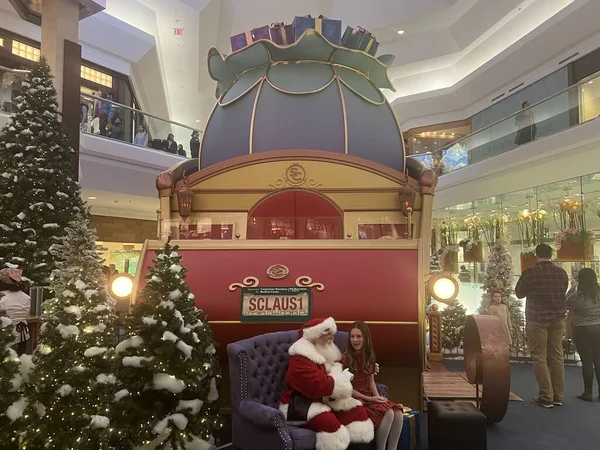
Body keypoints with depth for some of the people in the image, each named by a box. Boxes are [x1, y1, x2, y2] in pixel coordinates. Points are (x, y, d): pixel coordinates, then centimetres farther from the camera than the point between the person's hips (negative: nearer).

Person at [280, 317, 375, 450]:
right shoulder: (301, 357, -20)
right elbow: (319, 385, -30)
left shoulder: (325, 352, 10)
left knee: (358, 411, -5)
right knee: (327, 420, -37)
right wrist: (342, 378, -16)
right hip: (300, 404, -9)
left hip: (325, 401, 9)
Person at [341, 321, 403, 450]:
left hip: (369, 397, 6)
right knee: (388, 413, -26)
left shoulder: (370, 356, 6)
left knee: (398, 413, -18)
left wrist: (378, 397, -5)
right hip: (354, 399, -6)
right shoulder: (345, 358, -13)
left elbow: (371, 381, 13)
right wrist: (369, 399, -14)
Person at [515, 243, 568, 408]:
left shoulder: (530, 273, -12)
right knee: (557, 356, 11)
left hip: (537, 319, -4)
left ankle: (546, 397, 3)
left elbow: (519, 294, 1)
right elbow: (563, 292, 16)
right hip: (558, 318, 5)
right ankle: (558, 396, 17)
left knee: (539, 357, 1)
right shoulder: (562, 273, 1)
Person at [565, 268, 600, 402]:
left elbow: (566, 304, -1)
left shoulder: (577, 295, -17)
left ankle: (588, 393, 9)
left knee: (587, 361, 2)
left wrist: (573, 288, 3)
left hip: (583, 331, -5)